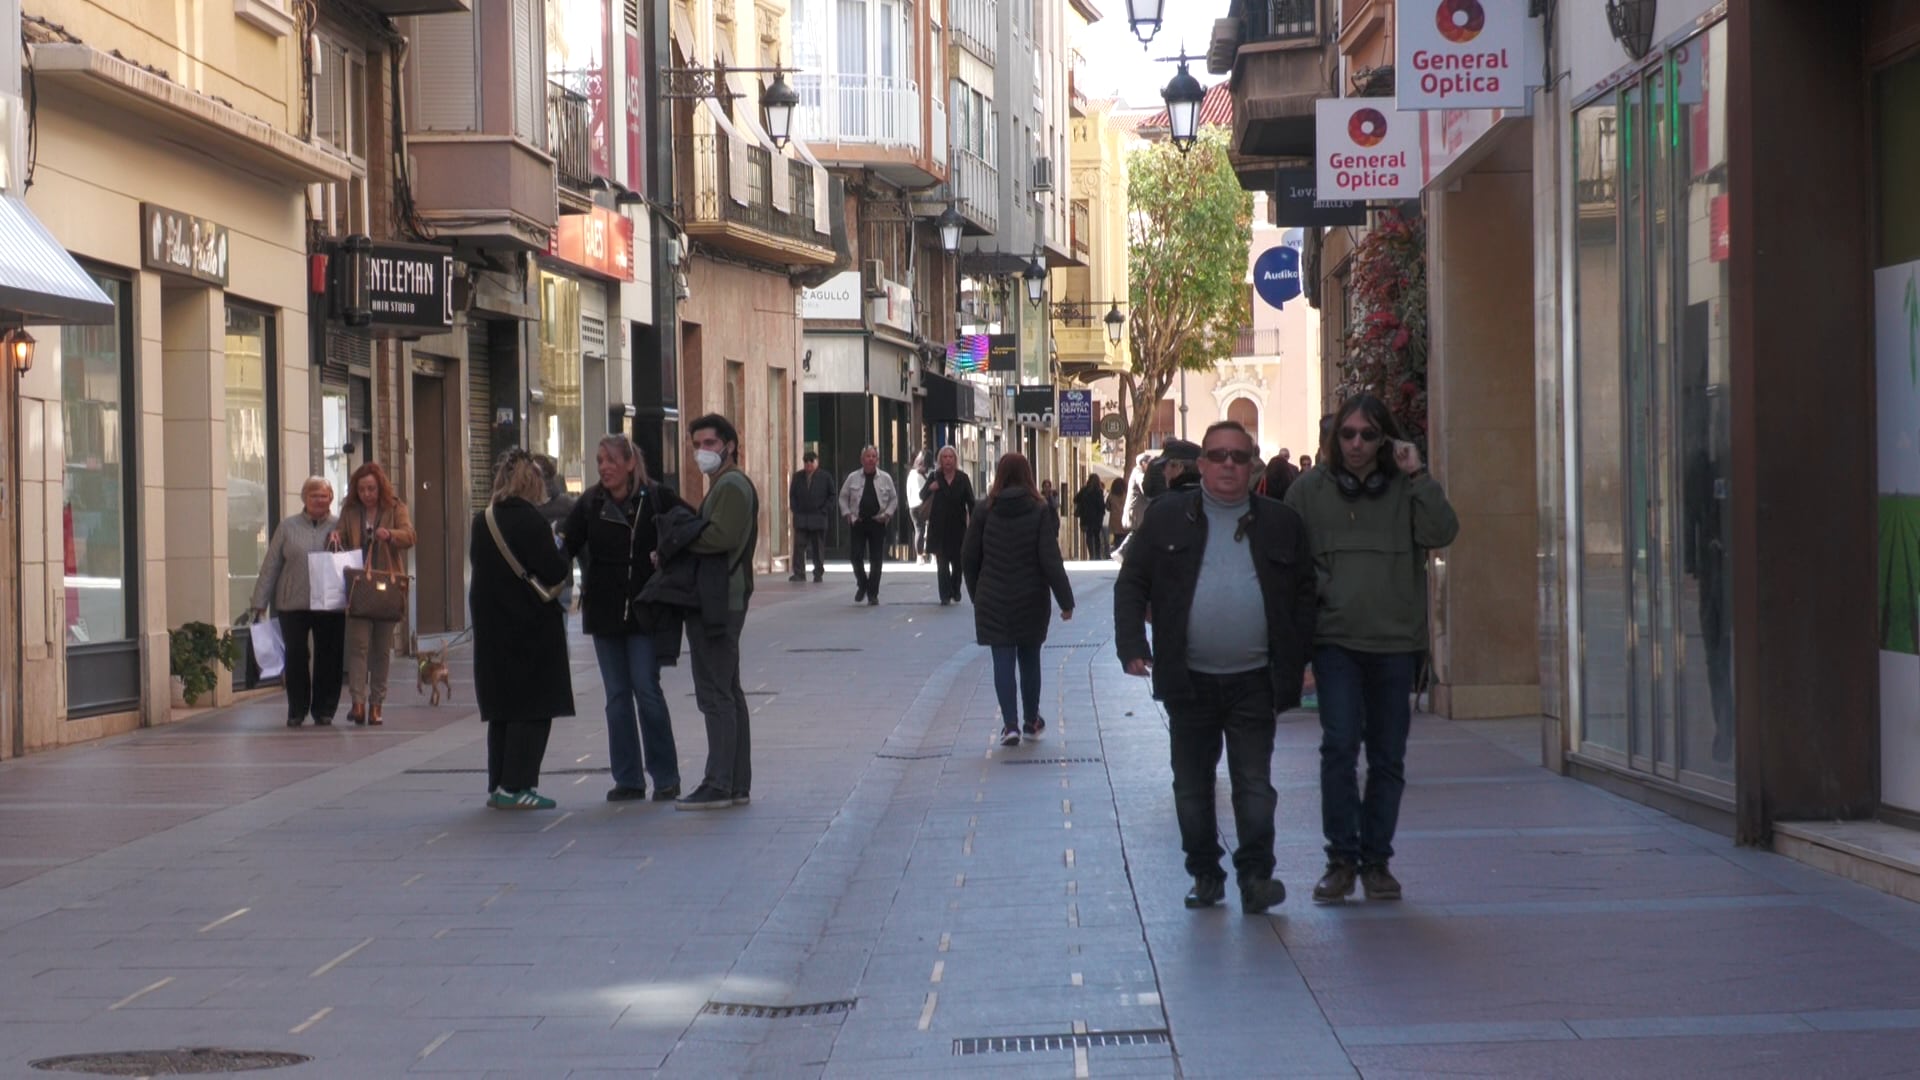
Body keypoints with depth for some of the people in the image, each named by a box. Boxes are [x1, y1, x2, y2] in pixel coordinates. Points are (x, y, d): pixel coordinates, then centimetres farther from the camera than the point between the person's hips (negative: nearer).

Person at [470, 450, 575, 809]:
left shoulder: (481, 521, 7)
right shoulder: (530, 520, -16)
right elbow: (555, 572, -17)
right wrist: (562, 559, 3)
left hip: (491, 627, 7)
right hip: (531, 628, -7)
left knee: (502, 707, 14)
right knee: (532, 709, -1)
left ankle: (498, 785, 16)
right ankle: (515, 786, -4)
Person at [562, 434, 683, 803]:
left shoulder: (658, 498, -5)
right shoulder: (589, 504, 3)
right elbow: (566, 545, -3)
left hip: (645, 610, -3)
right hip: (604, 612, 3)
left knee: (646, 689, -6)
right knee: (617, 695, 6)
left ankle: (666, 777, 4)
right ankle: (628, 779, 12)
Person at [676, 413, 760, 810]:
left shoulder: (732, 486, -12)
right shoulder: (722, 486, 21)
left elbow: (721, 537, -25)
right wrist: (680, 541, 1)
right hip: (721, 602, 11)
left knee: (715, 695, -10)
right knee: (728, 693, 13)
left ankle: (719, 785, -9)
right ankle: (738, 784, 17)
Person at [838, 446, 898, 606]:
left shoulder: (885, 478, 3)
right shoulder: (853, 478, 2)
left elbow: (894, 499, 9)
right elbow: (843, 497, 10)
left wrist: (887, 514, -4)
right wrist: (847, 514, -1)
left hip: (877, 522, 0)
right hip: (858, 522, 0)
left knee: (876, 560, 1)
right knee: (857, 557, -5)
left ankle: (873, 594, 9)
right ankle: (862, 585, 20)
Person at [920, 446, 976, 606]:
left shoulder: (962, 478, 0)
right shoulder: (935, 477, 0)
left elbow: (970, 502, 1)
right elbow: (922, 496, 1)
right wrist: (930, 488, -20)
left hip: (958, 526, 0)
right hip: (939, 526, 0)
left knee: (957, 560, 8)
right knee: (942, 562, -4)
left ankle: (955, 591, 26)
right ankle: (945, 595, -2)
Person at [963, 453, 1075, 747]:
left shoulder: (985, 511, -3)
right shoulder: (1040, 512, -7)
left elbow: (969, 557, 1)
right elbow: (1050, 560, -11)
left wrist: (977, 594, 14)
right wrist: (1066, 600, -5)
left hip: (993, 602, 0)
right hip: (1031, 601, 0)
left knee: (1003, 661, 2)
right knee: (1030, 659, 15)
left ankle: (1010, 724, -9)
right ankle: (1032, 721, 26)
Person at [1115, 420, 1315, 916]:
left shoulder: (1281, 523, 5)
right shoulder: (1167, 517, 3)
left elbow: (1305, 593, 9)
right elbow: (1132, 582, 4)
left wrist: (1295, 661, 1)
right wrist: (1132, 644, -7)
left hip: (1255, 682, -1)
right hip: (1189, 682, 1)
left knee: (1255, 785, -3)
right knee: (1192, 786, 8)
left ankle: (1255, 875, 2)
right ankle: (1204, 873, 20)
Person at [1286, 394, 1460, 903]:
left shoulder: (1405, 490, 5)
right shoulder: (1310, 490, 4)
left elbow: (1442, 532, -11)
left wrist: (1417, 476, -12)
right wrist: (1319, 592, -7)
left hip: (1395, 640, 2)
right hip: (1336, 638, -2)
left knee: (1388, 756, 7)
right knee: (1339, 745, -14)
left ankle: (1376, 860, 18)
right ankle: (1341, 859, -5)